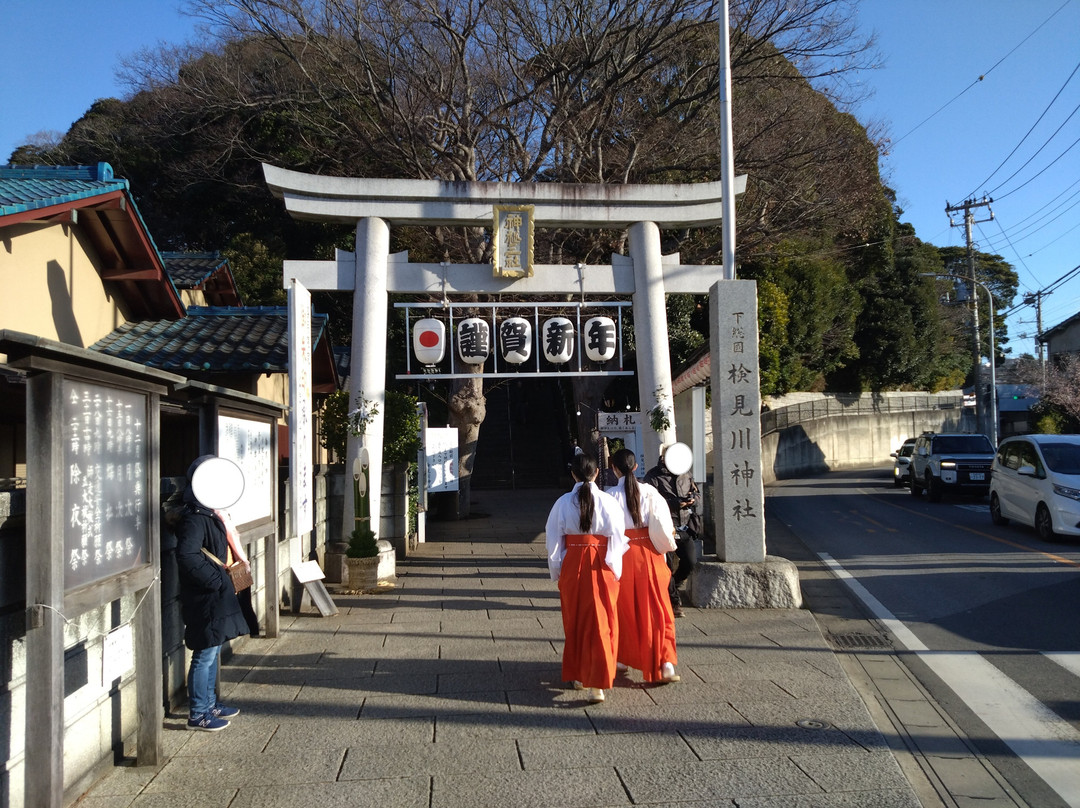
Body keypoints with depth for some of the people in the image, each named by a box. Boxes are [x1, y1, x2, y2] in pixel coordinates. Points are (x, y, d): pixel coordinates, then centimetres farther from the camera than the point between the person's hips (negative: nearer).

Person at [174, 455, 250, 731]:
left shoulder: (208, 515, 12)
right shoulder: (194, 519, -20)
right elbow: (187, 556, -32)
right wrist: (216, 580, -25)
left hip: (215, 597, 10)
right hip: (204, 599, -10)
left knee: (212, 652, 19)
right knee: (205, 654, -1)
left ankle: (210, 703, 31)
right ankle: (198, 714, 11)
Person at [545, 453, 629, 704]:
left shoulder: (563, 503, -5)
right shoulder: (609, 502, -8)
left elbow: (554, 541, 0)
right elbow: (617, 540, -5)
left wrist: (556, 573, 11)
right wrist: (616, 572, 7)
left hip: (572, 567, 1)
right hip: (602, 568, -1)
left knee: (574, 622, 17)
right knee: (601, 624, 5)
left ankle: (577, 675, 29)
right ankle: (596, 683, 0)